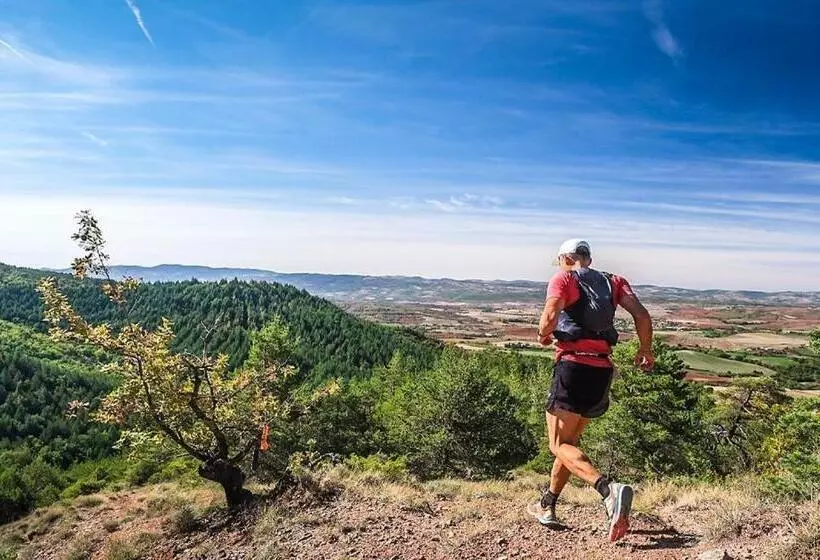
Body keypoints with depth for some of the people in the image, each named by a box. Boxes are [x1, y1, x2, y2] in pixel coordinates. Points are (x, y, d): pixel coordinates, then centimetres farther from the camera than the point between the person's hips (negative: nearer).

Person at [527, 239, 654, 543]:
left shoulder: (562, 278, 2)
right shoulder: (613, 281, 16)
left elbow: (550, 317, -16)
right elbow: (642, 315, 3)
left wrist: (543, 335, 5)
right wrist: (646, 350, 17)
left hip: (573, 364, -6)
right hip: (602, 370, 6)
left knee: (560, 446, -3)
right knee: (570, 440, 19)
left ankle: (609, 489, -27)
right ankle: (547, 506, 28)